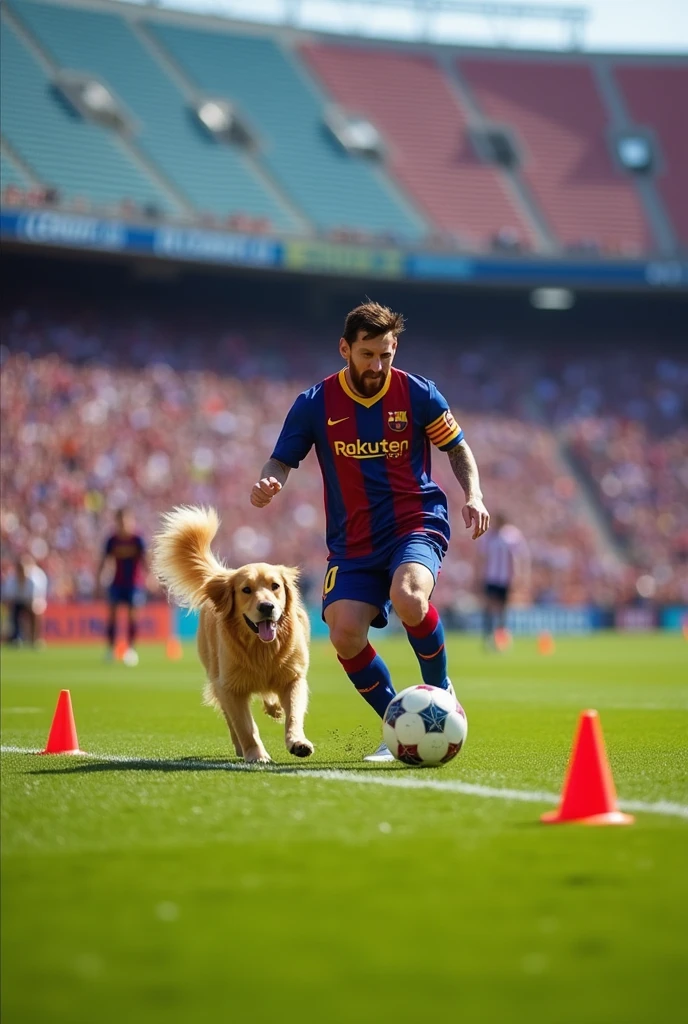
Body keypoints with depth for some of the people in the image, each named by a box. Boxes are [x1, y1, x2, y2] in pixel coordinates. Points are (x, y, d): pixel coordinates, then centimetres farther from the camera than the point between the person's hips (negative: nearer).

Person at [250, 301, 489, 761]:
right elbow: (282, 461, 5)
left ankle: (440, 691, -5)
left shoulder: (417, 394, -1)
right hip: (354, 541, 2)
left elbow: (458, 448, 11)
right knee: (345, 634, -18)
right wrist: (268, 484, -19)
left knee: (407, 596, -34)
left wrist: (473, 495, -6)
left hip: (417, 524, -2)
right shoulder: (316, 404, 0)